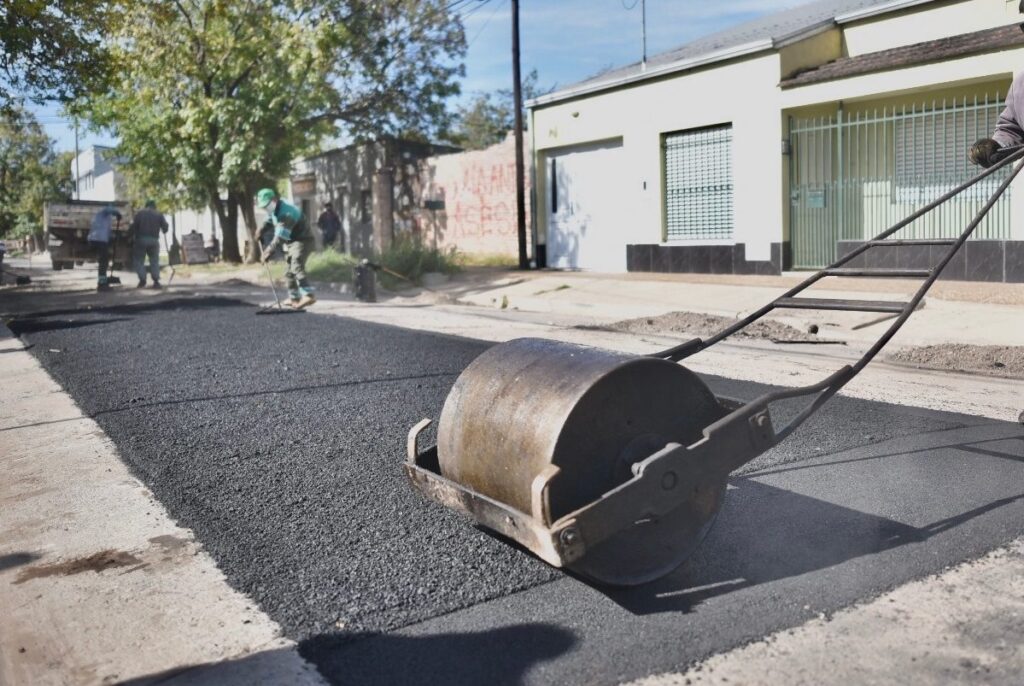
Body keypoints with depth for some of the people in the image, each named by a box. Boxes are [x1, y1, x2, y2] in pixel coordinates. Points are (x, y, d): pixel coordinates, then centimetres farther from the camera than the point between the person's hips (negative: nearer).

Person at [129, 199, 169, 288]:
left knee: (139, 260, 7)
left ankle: (142, 280, -3)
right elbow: (165, 226, 6)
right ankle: (156, 281, -1)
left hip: (141, 239, -2)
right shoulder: (158, 215, 11)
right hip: (154, 240, 2)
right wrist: (164, 232, 26)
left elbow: (133, 226, -3)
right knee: (154, 261, 10)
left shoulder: (139, 213, 6)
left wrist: (131, 235, 9)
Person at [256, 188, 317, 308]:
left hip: (302, 241, -10)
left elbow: (280, 237, -34)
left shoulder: (287, 212, -28)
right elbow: (269, 221, 25)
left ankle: (308, 295, -41)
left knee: (296, 267, -27)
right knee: (289, 271, 15)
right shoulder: (274, 209, 2)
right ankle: (294, 298, 28)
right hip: (290, 242, 10)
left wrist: (268, 252, -36)